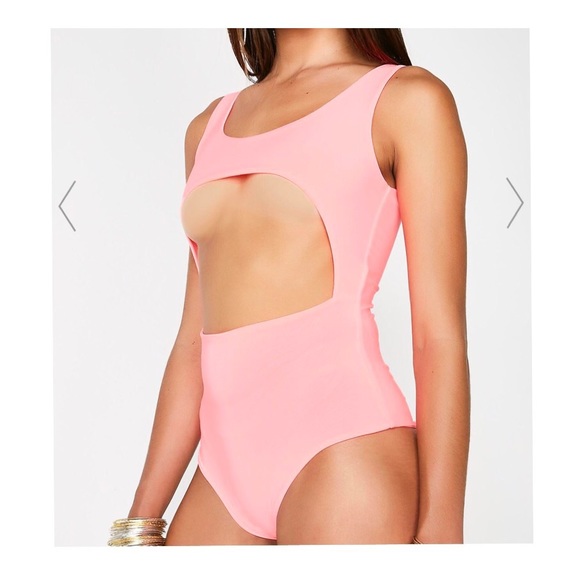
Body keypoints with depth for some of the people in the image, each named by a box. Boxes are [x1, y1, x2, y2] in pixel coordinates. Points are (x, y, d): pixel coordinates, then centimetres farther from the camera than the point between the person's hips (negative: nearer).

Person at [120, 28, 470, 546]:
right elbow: (195, 338, 15)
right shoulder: (210, 126, 18)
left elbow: (440, 334, -4)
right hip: (225, 465, 5)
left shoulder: (407, 98, 3)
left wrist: (439, 527, -9)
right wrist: (142, 520, 13)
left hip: (341, 442, -5)